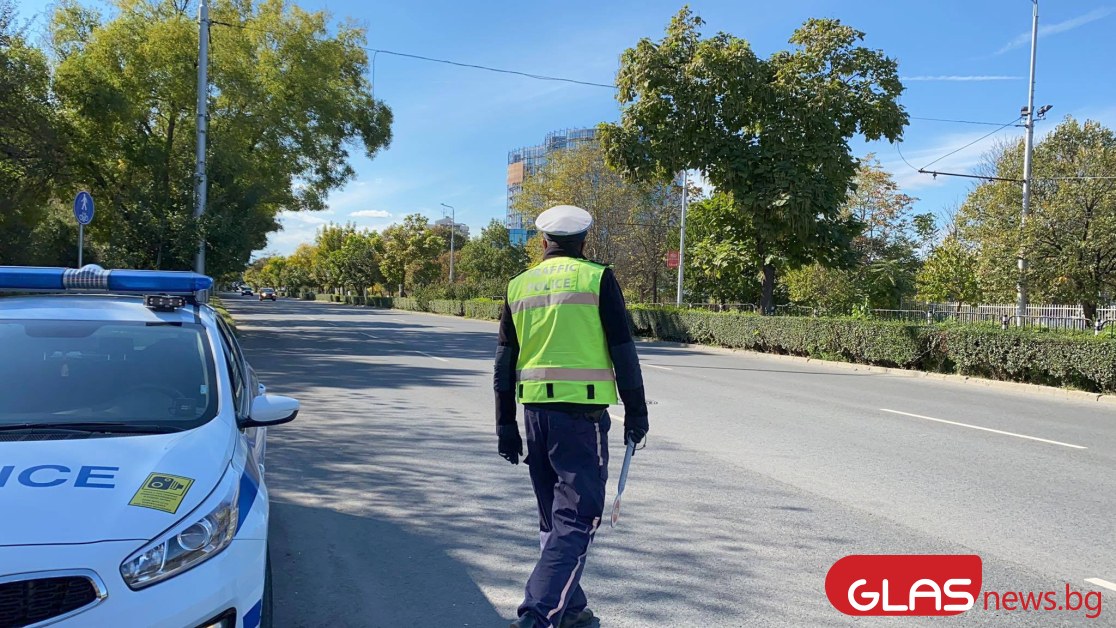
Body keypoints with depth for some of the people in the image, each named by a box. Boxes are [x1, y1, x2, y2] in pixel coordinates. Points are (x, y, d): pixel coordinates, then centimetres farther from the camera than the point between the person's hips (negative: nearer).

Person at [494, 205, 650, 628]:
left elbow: (505, 362, 11)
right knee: (578, 518, -2)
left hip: (534, 410, 5)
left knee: (553, 517, 17)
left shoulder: (519, 285, 11)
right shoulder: (597, 278, -2)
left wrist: (506, 425, 15)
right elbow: (622, 351, -5)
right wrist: (636, 412, 3)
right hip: (581, 411, -5)